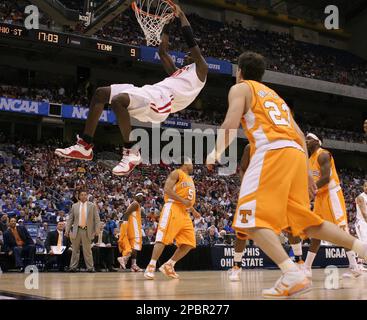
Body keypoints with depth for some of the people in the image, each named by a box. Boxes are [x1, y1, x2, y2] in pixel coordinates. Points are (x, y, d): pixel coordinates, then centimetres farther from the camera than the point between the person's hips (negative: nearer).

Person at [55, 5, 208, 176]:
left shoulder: (200, 69, 11)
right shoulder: (178, 72, 36)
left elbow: (190, 40, 0)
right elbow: (162, 51, 39)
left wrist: (181, 14, 8)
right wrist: (167, 23, 37)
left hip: (163, 99, -10)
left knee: (118, 100, -35)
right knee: (100, 93, 2)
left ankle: (131, 153, -25)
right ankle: (85, 146, -5)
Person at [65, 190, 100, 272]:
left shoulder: (92, 206, 5)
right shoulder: (74, 206, 10)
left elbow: (96, 219, 2)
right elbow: (70, 219, 10)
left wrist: (96, 230, -7)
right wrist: (67, 230, 1)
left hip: (87, 231, -2)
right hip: (76, 230, 2)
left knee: (87, 250, -1)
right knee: (75, 250, 6)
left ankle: (90, 267, 5)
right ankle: (73, 267, 11)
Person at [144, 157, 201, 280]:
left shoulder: (190, 180, 27)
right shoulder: (176, 173, 0)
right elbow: (167, 189, -14)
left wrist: (193, 211, 20)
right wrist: (183, 201, -19)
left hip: (185, 213, 9)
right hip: (173, 209, -9)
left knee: (189, 244, 1)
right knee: (163, 239, -14)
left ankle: (168, 266, 6)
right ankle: (151, 267, -10)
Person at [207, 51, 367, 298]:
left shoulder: (240, 88, 13)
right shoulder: (275, 95, 34)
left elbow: (231, 124, -5)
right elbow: (300, 136, 28)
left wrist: (217, 152, 9)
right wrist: (307, 172, 29)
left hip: (272, 153, -7)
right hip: (297, 154, 8)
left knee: (252, 220, -9)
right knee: (305, 222, 16)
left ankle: (293, 276, -24)